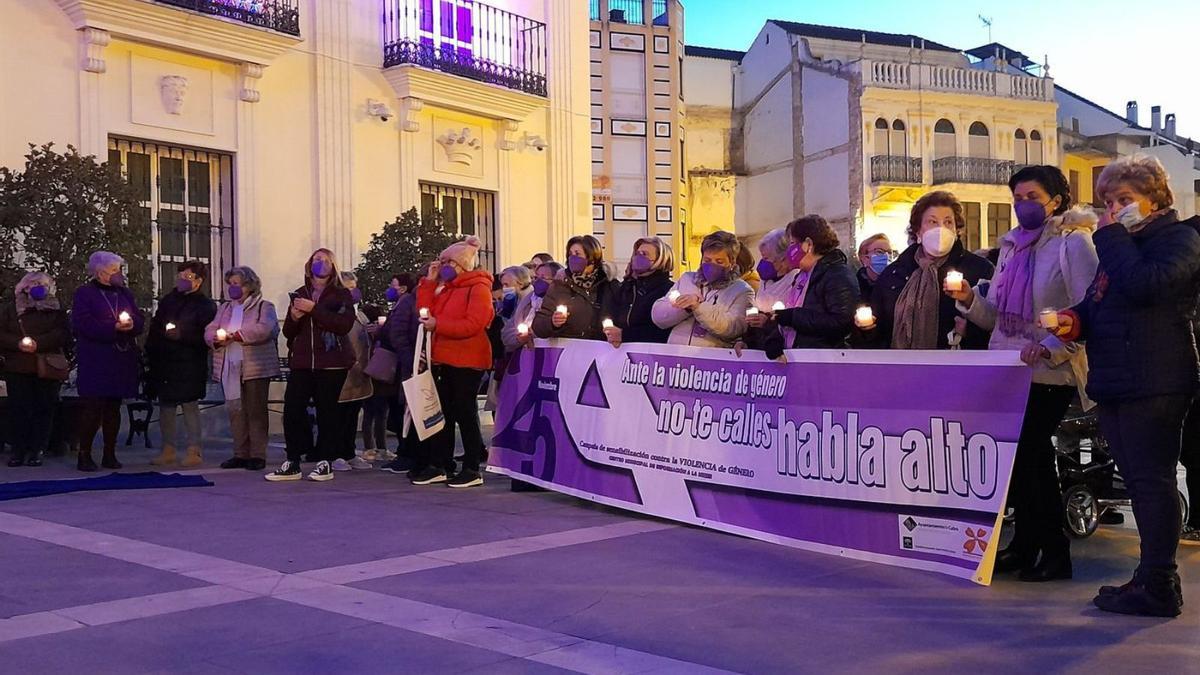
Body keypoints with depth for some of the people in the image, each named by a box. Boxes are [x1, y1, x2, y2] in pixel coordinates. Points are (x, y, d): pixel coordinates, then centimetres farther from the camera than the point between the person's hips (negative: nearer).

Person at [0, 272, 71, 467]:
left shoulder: (55, 310, 10)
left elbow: (64, 333, -2)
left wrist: (38, 343, -15)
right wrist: (18, 343, -13)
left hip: (46, 368, 0)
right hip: (18, 368, 0)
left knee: (44, 408, -2)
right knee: (18, 408, -2)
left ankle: (37, 450, 3)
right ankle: (18, 450, 3)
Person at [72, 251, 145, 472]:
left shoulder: (125, 294, 18)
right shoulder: (84, 293, 0)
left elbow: (141, 321, 13)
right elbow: (83, 323, -12)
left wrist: (132, 323, -10)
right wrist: (114, 327, -18)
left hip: (122, 360, 6)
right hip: (94, 361, -5)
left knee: (113, 408, 8)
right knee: (92, 408, -9)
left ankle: (110, 454, 14)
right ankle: (84, 455, -2)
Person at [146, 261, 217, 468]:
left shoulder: (205, 305, -4)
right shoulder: (168, 300, 13)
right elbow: (154, 328, 15)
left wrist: (181, 335, -18)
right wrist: (150, 354, 7)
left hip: (190, 365, -6)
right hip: (164, 363, 6)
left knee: (190, 405, -3)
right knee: (165, 407, 9)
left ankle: (194, 450, 3)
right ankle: (168, 450, 17)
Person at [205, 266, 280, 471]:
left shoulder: (264, 306, 2)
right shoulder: (224, 308, 21)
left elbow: (263, 329, -17)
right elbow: (209, 331, 13)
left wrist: (235, 335, -18)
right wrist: (217, 339, -10)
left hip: (255, 368, -6)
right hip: (229, 368, 6)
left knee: (256, 411, -4)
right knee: (235, 411, 6)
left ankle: (258, 455, 0)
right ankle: (240, 454, 12)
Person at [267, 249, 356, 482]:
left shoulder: (341, 294, 3)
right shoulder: (299, 294, 16)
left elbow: (345, 325, -14)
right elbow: (288, 332, 17)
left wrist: (314, 309, -17)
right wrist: (294, 317, -5)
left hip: (331, 364, -4)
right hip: (301, 362, 4)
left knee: (327, 410, -3)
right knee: (292, 409, -3)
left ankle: (325, 462, 7)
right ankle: (292, 463, 5)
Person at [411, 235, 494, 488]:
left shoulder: (478, 288, -9)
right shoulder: (446, 287, 17)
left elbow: (473, 325, -20)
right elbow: (425, 312, 10)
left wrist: (438, 324, -22)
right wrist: (429, 282, 6)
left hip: (467, 361, -8)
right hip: (444, 360, 8)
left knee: (464, 412, -4)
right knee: (443, 412, 10)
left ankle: (472, 469, 3)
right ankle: (440, 466, 17)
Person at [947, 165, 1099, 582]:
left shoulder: (1073, 243, -3)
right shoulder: (1011, 247, 17)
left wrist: (1050, 348, -25)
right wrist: (968, 299, -3)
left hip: (1050, 373, -6)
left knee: (1030, 453, -7)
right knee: (1019, 454, 6)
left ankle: (1054, 551, 6)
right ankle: (1026, 543, 17)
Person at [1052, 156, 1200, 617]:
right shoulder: (1123, 244, 23)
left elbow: (1145, 284, -22)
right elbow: (1098, 302, 27)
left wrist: (1111, 237, -11)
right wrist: (1076, 320, 5)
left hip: (1153, 383, -9)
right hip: (1113, 381, 9)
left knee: (1151, 480, -8)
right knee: (1139, 481, 12)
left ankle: (1158, 587, -5)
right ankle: (1154, 573, 20)